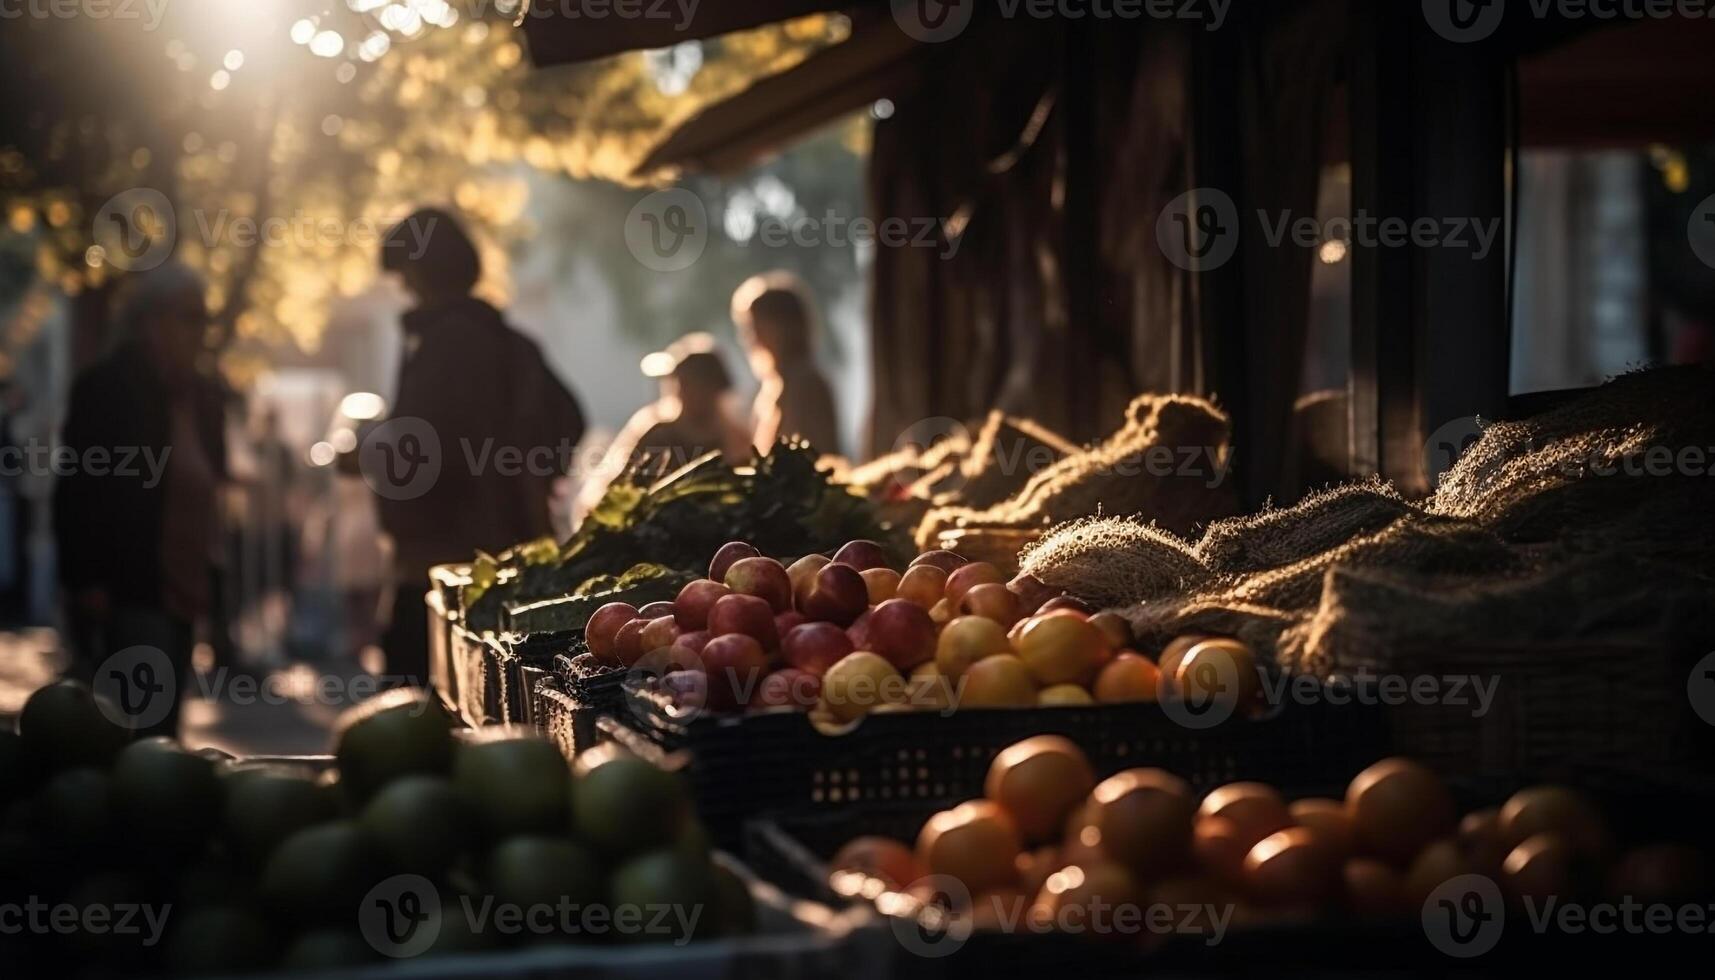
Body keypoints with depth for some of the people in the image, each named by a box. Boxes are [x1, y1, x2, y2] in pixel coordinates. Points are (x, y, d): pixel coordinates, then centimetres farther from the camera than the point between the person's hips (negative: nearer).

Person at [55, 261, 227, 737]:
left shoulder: (205, 395, 13)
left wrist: (209, 573, 12)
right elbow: (78, 490, -10)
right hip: (126, 591, -7)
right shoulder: (107, 387, -7)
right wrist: (87, 582, -15)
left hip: (183, 591, 7)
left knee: (161, 726, 8)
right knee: (144, 728, -10)